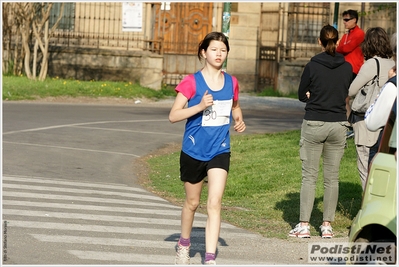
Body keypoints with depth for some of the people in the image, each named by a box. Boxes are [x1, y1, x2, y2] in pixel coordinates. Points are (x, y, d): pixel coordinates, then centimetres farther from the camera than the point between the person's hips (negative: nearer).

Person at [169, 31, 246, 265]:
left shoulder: (231, 82, 2)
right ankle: (184, 245, 40)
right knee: (192, 202, 14)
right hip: (193, 151, -2)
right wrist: (200, 106, -26)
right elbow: (173, 115, -13)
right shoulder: (192, 82, -10)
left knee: (214, 203, -12)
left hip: (220, 151, 2)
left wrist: (239, 120, 1)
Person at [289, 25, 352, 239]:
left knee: (309, 177, 1)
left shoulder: (312, 66, -7)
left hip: (313, 125, -2)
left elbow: (301, 95, 2)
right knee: (332, 177, 9)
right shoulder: (347, 67, 0)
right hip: (338, 125, 3)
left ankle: (304, 225, 0)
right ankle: (327, 225, 11)